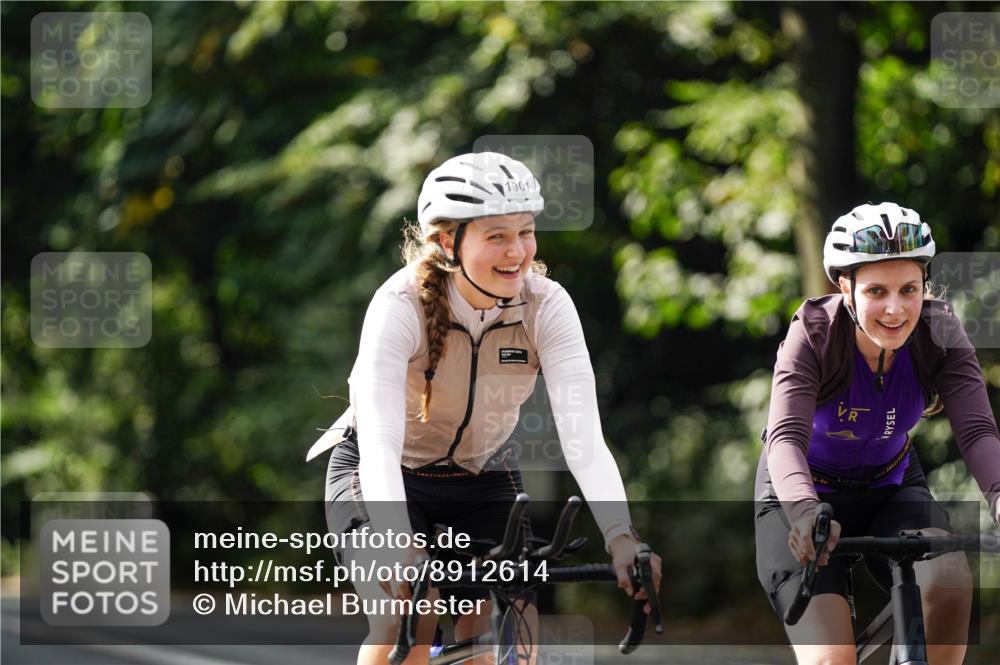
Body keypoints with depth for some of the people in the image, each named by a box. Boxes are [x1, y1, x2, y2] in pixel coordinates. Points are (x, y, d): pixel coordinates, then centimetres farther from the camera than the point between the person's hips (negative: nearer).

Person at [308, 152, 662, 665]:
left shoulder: (546, 306, -21)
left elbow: (583, 435, -30)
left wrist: (621, 538, -46)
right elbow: (380, 444, -40)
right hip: (387, 476, -3)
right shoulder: (402, 305, -29)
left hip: (482, 478, 3)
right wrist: (399, 547, -57)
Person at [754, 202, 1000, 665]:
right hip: (805, 497, -2)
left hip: (891, 488, 3)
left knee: (949, 583, -31)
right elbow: (786, 437, -38)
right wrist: (805, 509, -59)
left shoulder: (940, 335, -19)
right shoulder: (813, 335, -26)